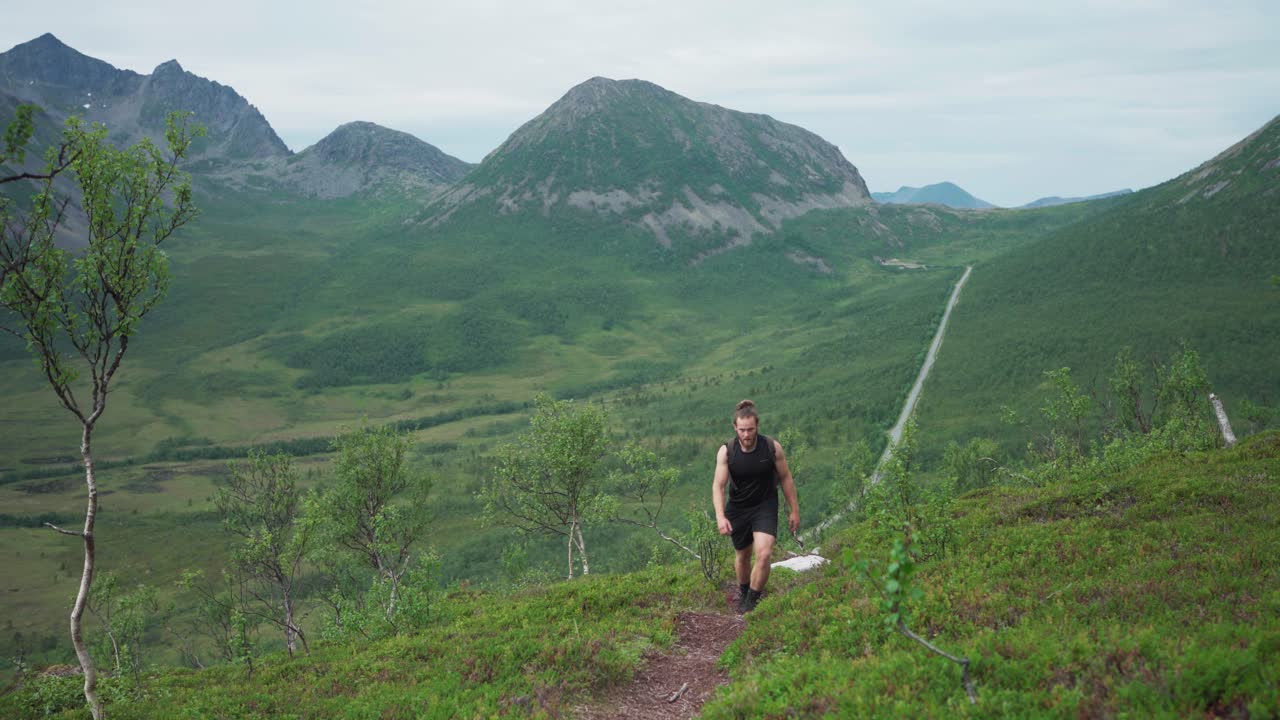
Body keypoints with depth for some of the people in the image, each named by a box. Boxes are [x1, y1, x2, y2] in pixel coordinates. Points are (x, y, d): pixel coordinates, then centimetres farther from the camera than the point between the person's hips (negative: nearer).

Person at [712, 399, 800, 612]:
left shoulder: (772, 447, -15)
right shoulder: (726, 451, -16)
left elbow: (786, 478, -2)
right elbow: (718, 485, -17)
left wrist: (795, 510, 1)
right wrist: (720, 517, -31)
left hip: (765, 507, -1)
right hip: (737, 508, 1)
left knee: (763, 554, -19)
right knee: (742, 556, 16)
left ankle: (752, 601, -4)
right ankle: (743, 593, 43)